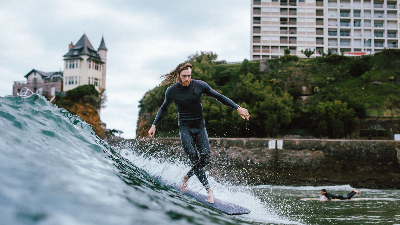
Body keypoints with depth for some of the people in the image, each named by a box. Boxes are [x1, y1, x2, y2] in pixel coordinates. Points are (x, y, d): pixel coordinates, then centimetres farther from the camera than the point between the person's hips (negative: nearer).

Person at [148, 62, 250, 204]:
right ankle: (208, 190, -16)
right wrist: (154, 125, 10)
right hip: (184, 128, -1)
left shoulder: (199, 85, -7)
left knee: (205, 158, -13)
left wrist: (237, 108, -4)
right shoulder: (171, 91, -4)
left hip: (200, 127, 1)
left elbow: (219, 97, 1)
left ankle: (186, 177, 14)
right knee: (194, 159, -19)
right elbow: (164, 108, 14)